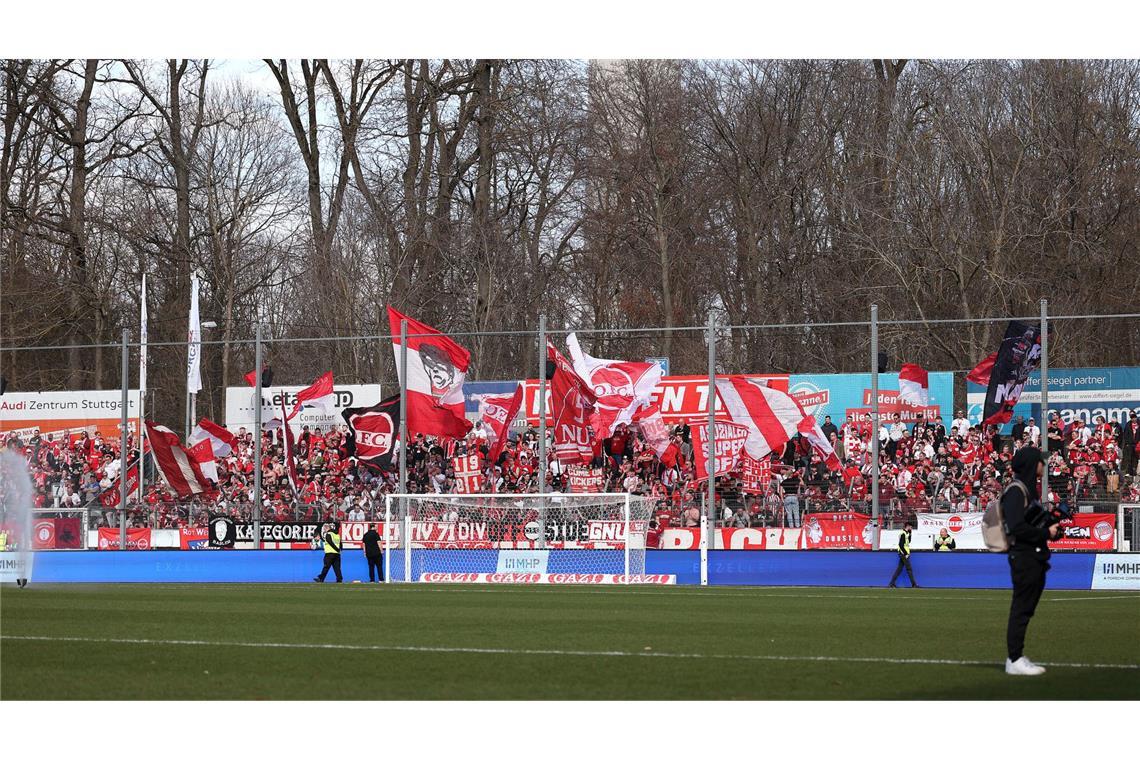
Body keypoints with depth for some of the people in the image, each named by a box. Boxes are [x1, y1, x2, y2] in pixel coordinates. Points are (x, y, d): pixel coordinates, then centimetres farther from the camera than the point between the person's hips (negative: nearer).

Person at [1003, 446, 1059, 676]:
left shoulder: (1028, 489, 20)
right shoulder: (1016, 490, -13)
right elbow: (1017, 527, -21)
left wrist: (1050, 526, 4)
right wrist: (1046, 533, -14)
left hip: (1033, 559, 10)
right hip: (1023, 558, -10)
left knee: (1024, 608, 12)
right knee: (1021, 608, -9)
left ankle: (1016, 657, 17)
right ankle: (1015, 660, -8)